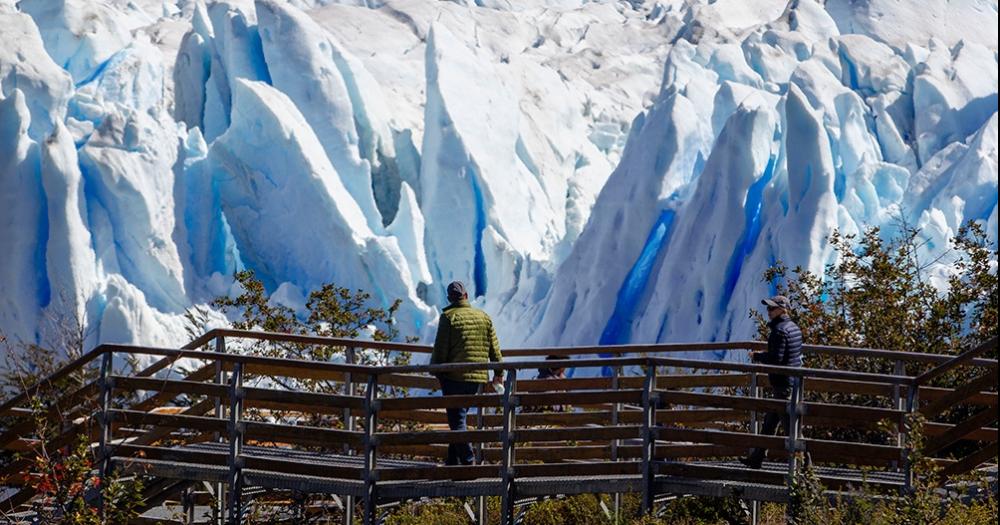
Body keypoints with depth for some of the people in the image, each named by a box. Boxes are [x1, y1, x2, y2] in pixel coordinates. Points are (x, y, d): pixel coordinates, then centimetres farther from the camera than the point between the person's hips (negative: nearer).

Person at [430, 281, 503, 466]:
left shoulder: (448, 317, -5)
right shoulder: (484, 317, 10)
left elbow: (440, 349, -7)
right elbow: (494, 349, 13)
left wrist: (436, 372, 3)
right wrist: (499, 372, 21)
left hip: (454, 377, -5)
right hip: (478, 376, 5)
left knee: (457, 420, -4)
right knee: (460, 417, 16)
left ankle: (467, 462, -13)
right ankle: (453, 461, 16)